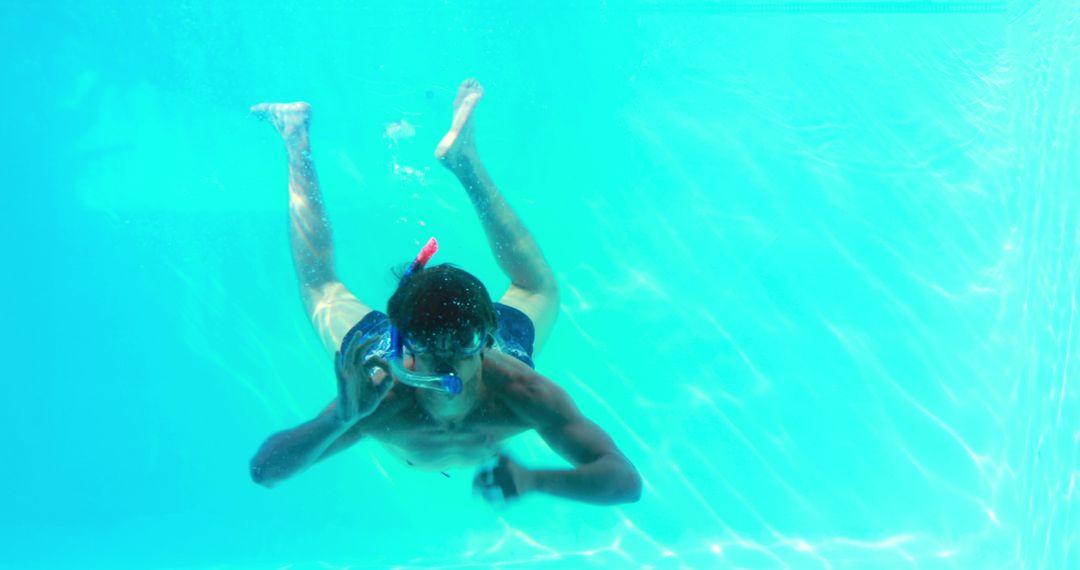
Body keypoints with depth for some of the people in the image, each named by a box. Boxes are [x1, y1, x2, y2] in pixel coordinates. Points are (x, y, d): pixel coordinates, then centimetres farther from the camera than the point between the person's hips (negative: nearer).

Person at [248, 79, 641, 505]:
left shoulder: (523, 392, -45)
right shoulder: (378, 400, -46)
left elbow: (626, 480, -45)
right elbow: (262, 471, -46)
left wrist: (534, 480, -63)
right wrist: (341, 420, -65)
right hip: (380, 347, -1)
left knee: (537, 293, 31)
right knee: (322, 289, 27)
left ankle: (463, 158, 37)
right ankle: (298, 142, 41)